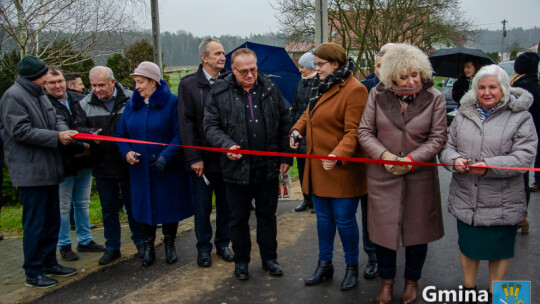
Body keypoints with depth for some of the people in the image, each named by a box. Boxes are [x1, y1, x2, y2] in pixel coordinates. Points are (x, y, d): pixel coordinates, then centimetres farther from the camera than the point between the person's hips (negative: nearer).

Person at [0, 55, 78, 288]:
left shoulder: (39, 95, 15)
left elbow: (55, 119, 17)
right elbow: (21, 131, -19)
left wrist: (64, 130, -5)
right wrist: (56, 137, -18)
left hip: (48, 170, 9)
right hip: (30, 171, -9)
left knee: (52, 220, 16)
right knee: (35, 224, -2)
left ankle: (49, 263, 29)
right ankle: (33, 272, 9)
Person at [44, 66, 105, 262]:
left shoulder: (76, 101, 7)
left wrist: (87, 148, -6)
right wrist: (82, 147, -15)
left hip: (83, 163, 6)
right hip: (63, 164, -6)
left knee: (83, 203, 16)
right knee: (63, 207, 5)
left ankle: (85, 241, 29)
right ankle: (64, 245, 19)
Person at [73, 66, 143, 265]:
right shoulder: (84, 105, 1)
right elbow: (79, 129, -3)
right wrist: (91, 133, -25)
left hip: (129, 165, -3)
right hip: (102, 167, 3)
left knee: (133, 206, 11)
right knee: (109, 209, 14)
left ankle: (140, 242, 28)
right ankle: (112, 247, 26)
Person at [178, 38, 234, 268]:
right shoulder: (188, 84, -3)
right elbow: (186, 123, -6)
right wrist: (194, 158, -11)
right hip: (202, 158, -2)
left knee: (225, 204, 13)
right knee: (202, 206, 9)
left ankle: (222, 243, 30)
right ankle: (203, 248, 25)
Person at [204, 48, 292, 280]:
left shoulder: (270, 88, 3)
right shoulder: (219, 92, -4)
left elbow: (284, 122, 8)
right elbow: (210, 126, -3)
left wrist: (286, 157, 4)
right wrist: (227, 145, -21)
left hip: (268, 166, 2)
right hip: (237, 167, -2)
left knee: (267, 215, 14)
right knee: (238, 218, 11)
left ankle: (269, 258, 30)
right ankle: (241, 261, 28)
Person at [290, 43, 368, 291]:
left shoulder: (354, 90, -16)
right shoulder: (323, 87, 13)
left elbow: (353, 131, -22)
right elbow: (308, 114, 22)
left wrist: (338, 155, -34)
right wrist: (297, 129, 2)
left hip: (342, 169, -8)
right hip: (318, 167, 8)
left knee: (344, 220, 3)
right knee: (323, 217, 17)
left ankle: (352, 266, 25)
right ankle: (324, 265, 32)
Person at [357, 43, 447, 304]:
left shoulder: (434, 98, -7)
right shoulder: (378, 94, -5)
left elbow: (437, 137, -4)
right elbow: (364, 131, -1)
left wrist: (412, 158, -18)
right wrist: (383, 154, -17)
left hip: (420, 175, 0)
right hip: (382, 175, 0)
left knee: (417, 230, 13)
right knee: (383, 227, 10)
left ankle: (412, 280, 37)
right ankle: (386, 280, 34)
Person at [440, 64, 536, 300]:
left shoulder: (520, 117, -6)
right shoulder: (464, 114, 6)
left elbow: (523, 157, -13)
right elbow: (447, 145, 7)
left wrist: (489, 166, -26)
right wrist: (454, 159, -16)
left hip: (502, 202, -3)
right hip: (465, 198, 3)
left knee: (499, 249, 13)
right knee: (468, 245, 18)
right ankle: (468, 287, 39)